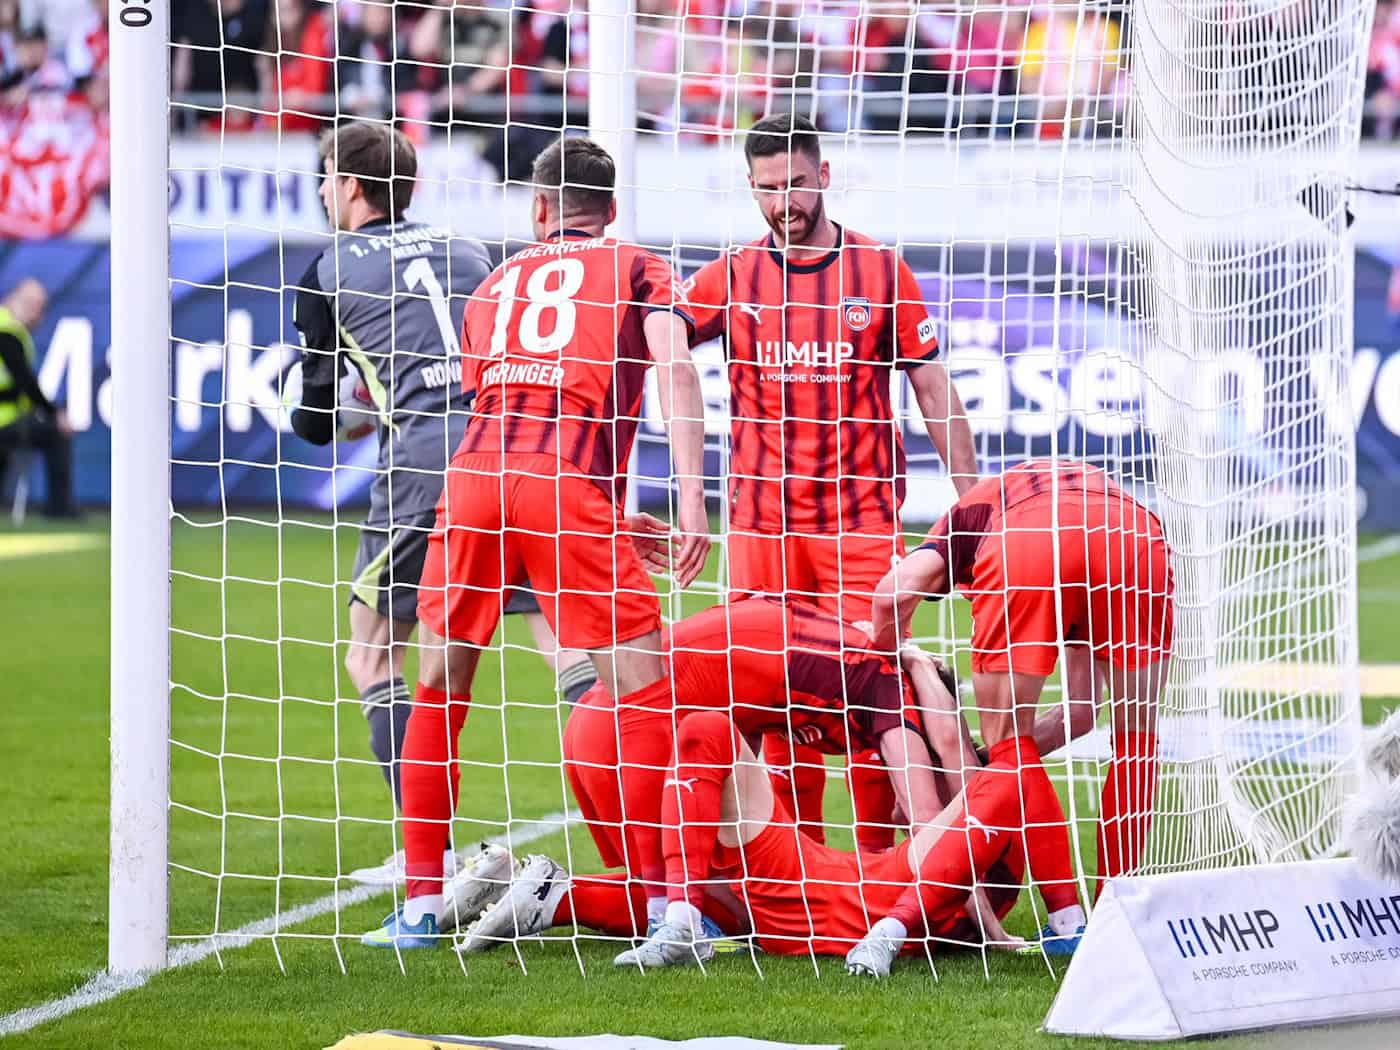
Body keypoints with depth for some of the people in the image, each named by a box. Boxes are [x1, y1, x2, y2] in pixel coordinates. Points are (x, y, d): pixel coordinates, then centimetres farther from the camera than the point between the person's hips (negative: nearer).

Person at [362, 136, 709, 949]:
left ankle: (421, 903, 14)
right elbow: (675, 368, -1)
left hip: (476, 476, 3)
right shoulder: (640, 271, 18)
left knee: (439, 691, 15)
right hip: (572, 487, -3)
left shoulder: (497, 284, 29)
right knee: (644, 695, 3)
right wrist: (692, 501, -8)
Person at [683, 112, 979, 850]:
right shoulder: (731, 278, 6)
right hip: (760, 524, 1)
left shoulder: (882, 273, 5)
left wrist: (972, 501, 6)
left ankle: (881, 857, -1)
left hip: (863, 518, -1)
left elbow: (933, 390, 9)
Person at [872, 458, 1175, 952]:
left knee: (1008, 742, 15)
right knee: (1135, 737, 24)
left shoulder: (970, 509, 39)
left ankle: (1067, 923, 10)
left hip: (1025, 545, -3)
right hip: (1137, 535, 3)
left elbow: (893, 596, 14)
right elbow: (1082, 708, 40)